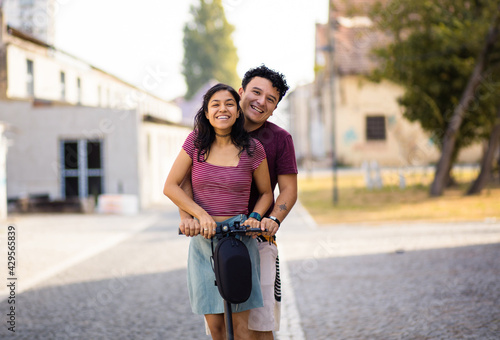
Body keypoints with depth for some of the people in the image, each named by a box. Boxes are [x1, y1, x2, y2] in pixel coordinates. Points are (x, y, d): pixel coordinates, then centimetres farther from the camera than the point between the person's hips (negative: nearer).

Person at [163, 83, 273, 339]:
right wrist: (201, 215, -11)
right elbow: (171, 186, 0)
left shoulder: (252, 149, -2)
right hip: (203, 240, 1)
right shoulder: (196, 142, 1)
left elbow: (266, 193, 10)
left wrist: (254, 217, -10)